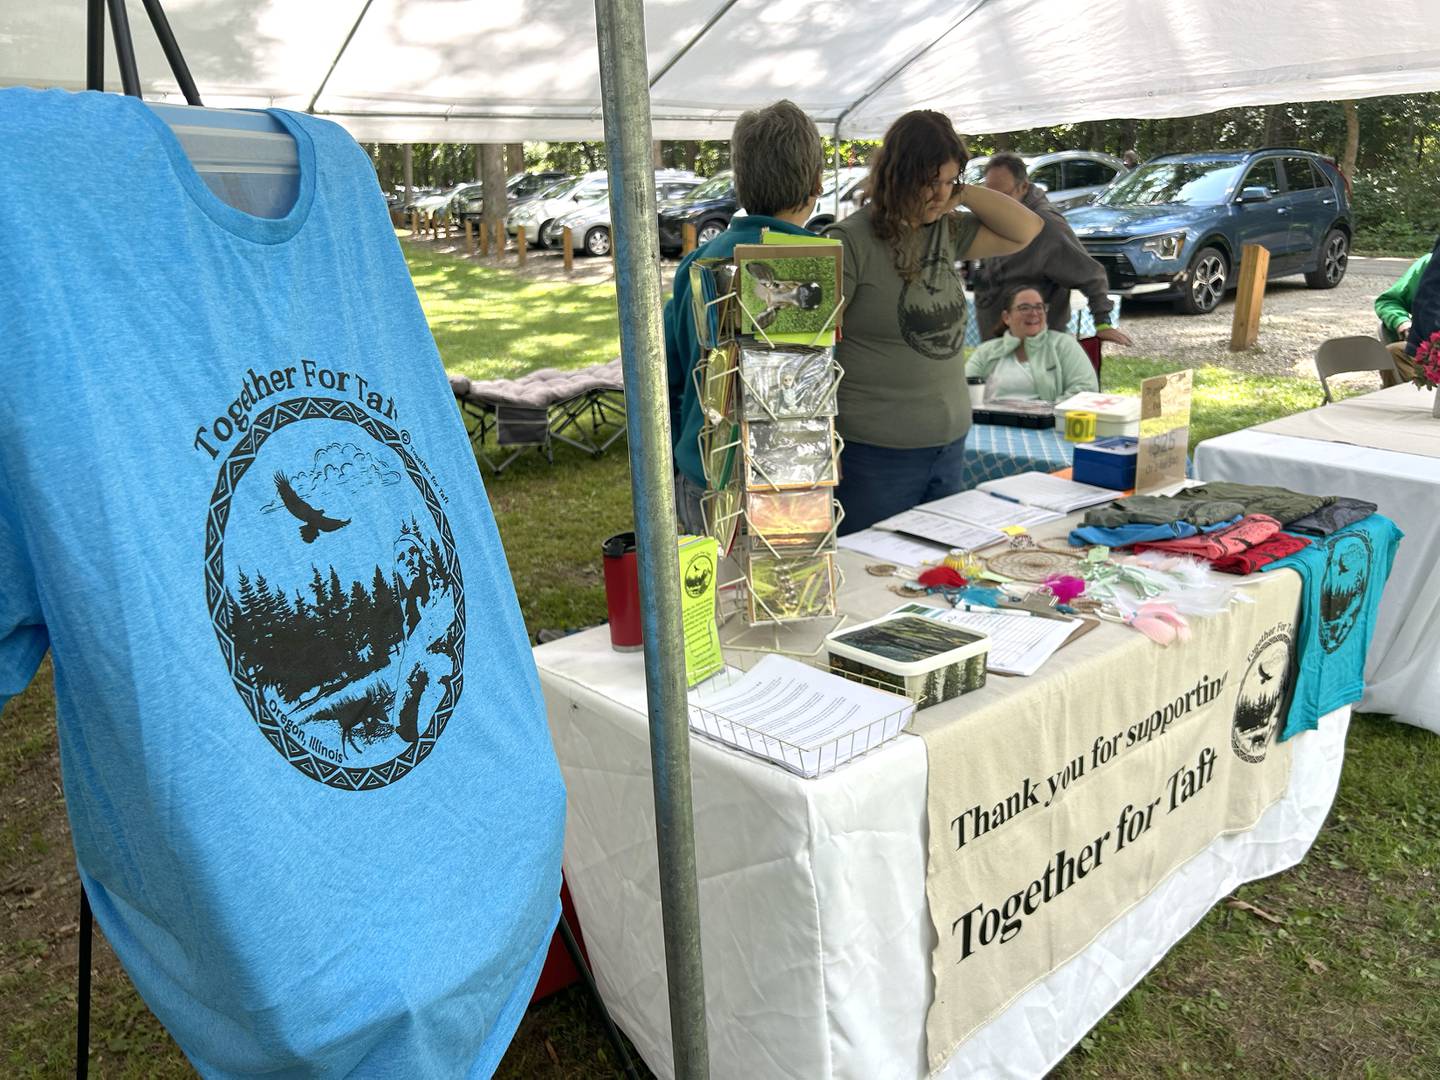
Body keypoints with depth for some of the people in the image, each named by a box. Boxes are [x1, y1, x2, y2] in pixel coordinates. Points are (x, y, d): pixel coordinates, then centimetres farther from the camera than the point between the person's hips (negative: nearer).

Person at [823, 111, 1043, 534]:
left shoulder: (947, 231, 9)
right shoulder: (849, 242, -12)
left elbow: (1026, 230, 15)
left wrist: (962, 193, 1)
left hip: (950, 446, 7)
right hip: (876, 454, -7)